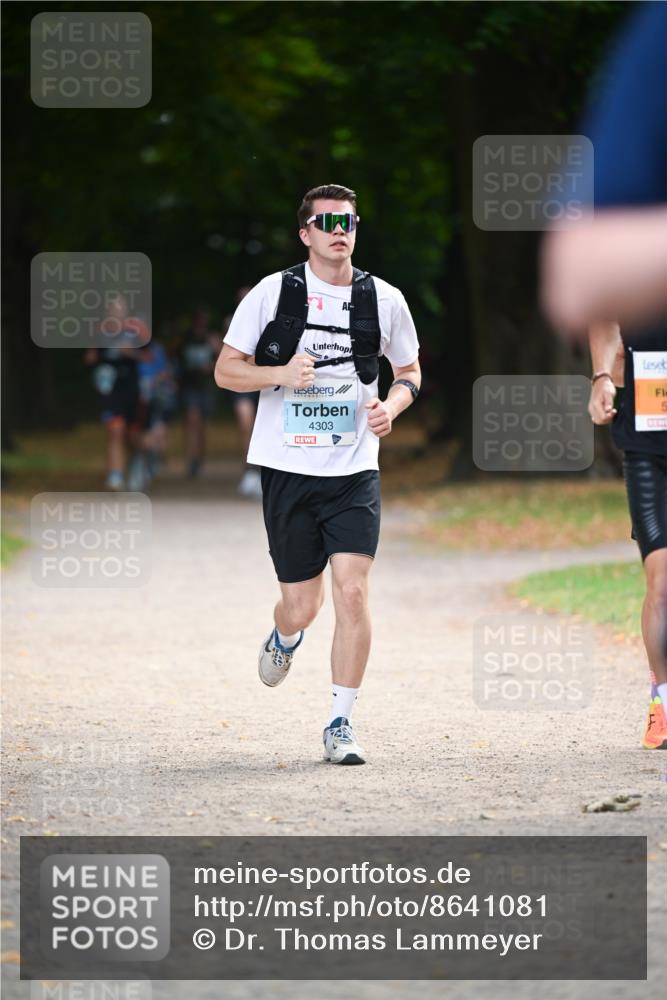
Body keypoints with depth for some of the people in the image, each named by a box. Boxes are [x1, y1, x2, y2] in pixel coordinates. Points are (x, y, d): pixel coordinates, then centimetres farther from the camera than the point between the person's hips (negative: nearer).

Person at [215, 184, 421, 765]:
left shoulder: (384, 300, 3)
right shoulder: (273, 293, -1)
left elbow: (410, 370, 18)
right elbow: (226, 371, 3)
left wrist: (392, 404, -4)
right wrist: (281, 373, -16)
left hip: (354, 471, 0)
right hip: (287, 468, 0)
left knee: (353, 591, -14)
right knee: (302, 603, 4)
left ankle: (341, 723, -4)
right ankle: (285, 639, 43)